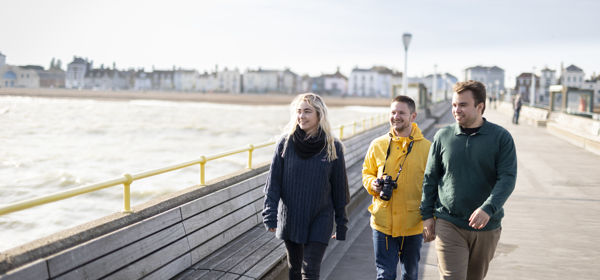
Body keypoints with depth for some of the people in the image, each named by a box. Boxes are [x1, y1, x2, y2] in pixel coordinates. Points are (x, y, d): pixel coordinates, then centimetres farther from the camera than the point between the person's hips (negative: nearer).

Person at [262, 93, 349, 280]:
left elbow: (339, 189, 1)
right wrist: (270, 215, -14)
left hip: (320, 221, -2)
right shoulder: (286, 143, -5)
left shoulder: (333, 147, -6)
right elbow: (273, 182, -3)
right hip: (290, 219, 2)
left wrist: (341, 224, 4)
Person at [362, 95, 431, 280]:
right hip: (383, 222, 0)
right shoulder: (377, 145, 0)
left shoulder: (426, 147, -3)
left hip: (413, 224, 0)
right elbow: (367, 173, 12)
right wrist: (373, 184, -11)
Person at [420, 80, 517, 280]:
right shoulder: (443, 136, 1)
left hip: (486, 226, 1)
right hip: (448, 225, -1)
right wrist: (427, 215, 4)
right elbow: (430, 178, 6)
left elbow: (508, 178, -10)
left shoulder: (501, 137, -3)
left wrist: (488, 209, -26)